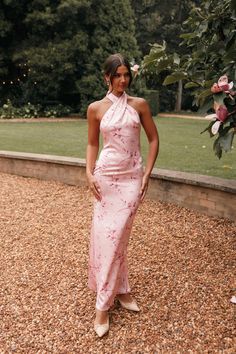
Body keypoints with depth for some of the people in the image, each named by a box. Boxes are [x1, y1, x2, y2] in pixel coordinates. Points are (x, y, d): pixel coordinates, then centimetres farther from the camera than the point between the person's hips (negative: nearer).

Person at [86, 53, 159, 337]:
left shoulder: (139, 105, 2)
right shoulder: (96, 108, 2)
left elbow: (153, 139, 7)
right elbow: (92, 143, 10)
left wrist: (147, 173, -1)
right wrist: (89, 173, -3)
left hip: (132, 177, 0)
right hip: (106, 176, 1)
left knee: (116, 235, -1)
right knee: (104, 234, 0)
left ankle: (103, 304, 13)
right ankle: (119, 289, 19)